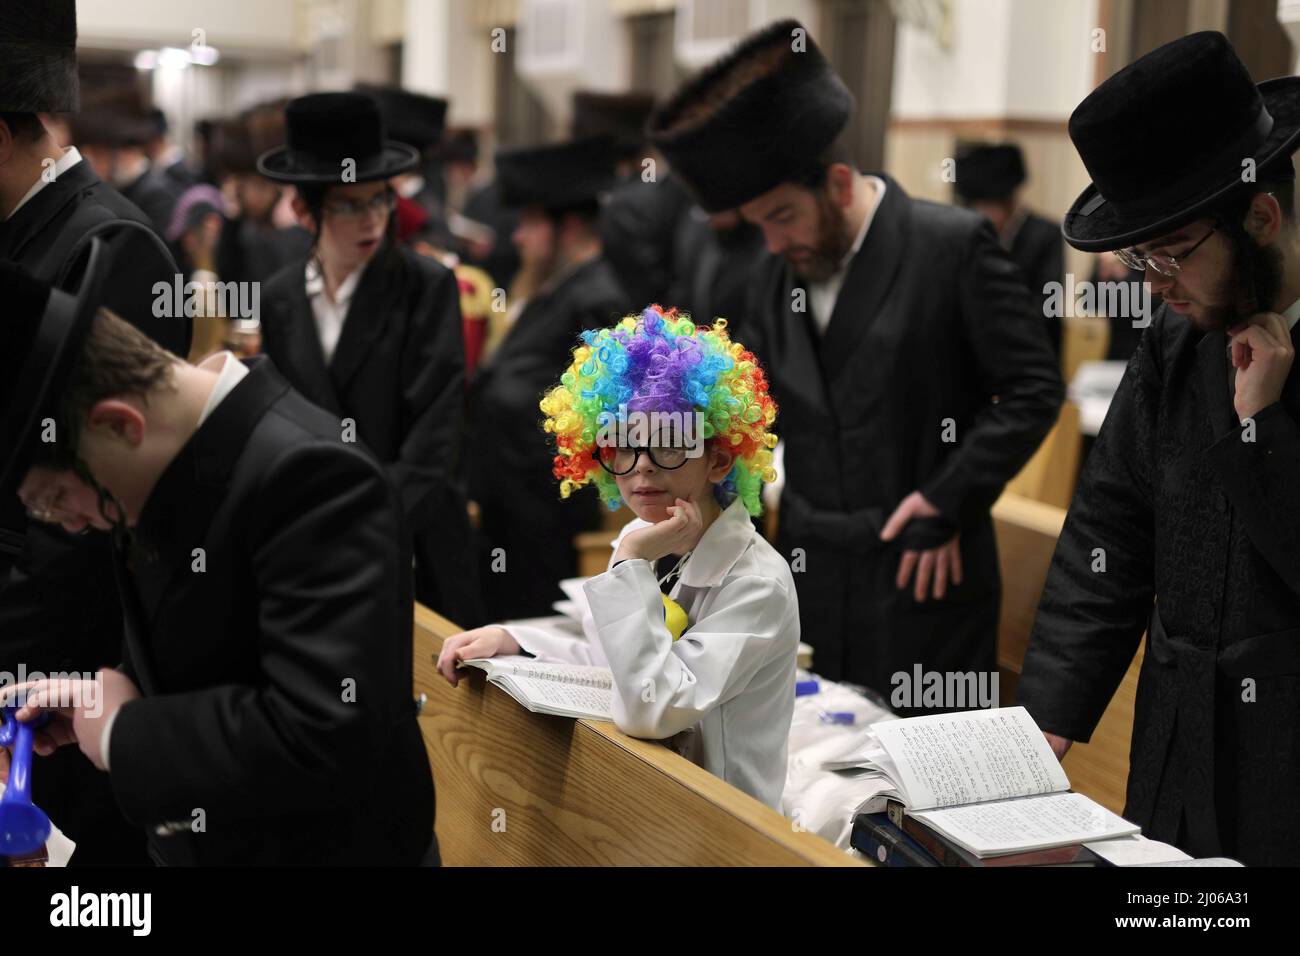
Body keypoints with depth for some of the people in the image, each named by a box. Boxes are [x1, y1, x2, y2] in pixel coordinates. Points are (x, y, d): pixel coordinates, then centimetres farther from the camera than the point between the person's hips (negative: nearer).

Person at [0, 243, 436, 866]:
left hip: (324, 848, -7)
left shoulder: (310, 477, -28)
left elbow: (324, 737, -35)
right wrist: (101, 701, -3)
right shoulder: (164, 463, -1)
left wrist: (123, 734, -22)